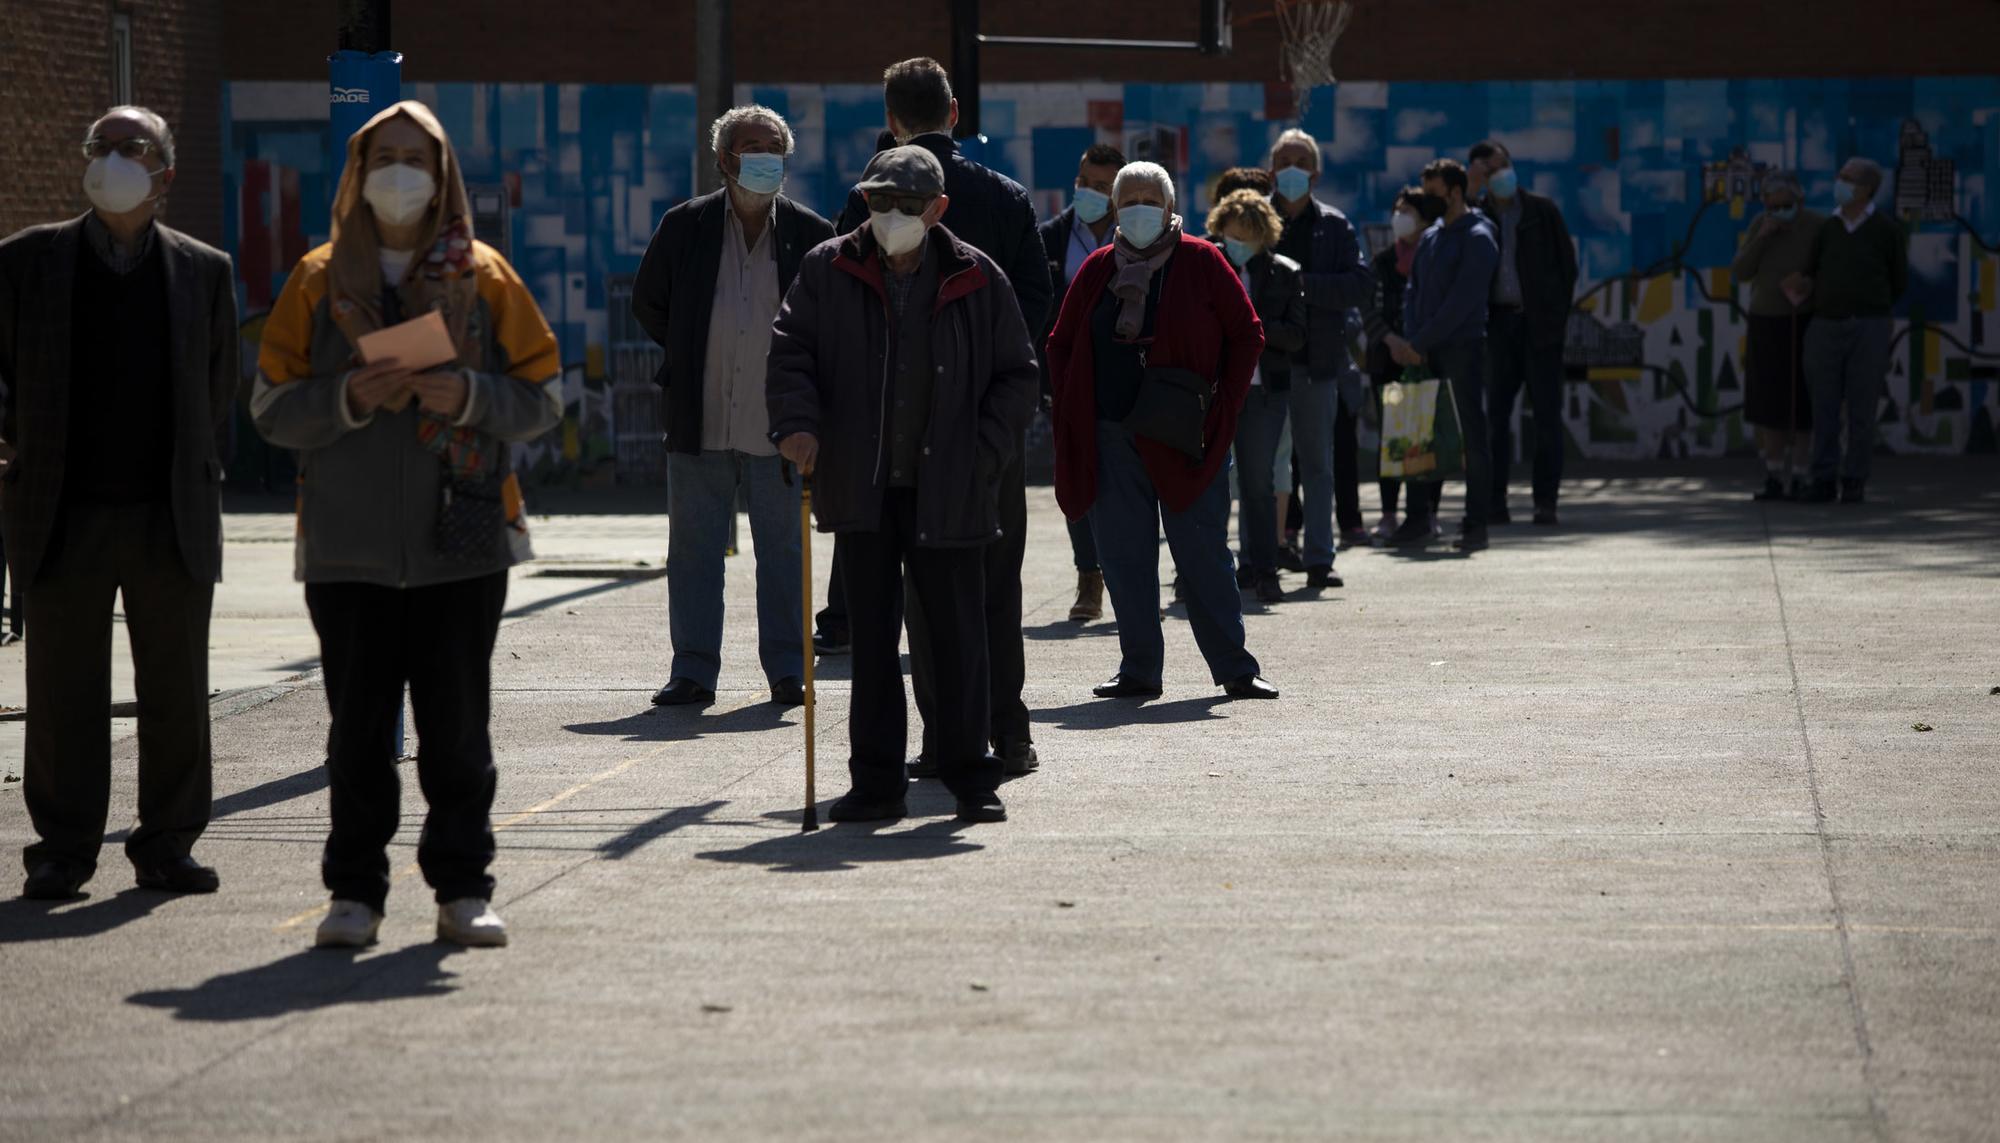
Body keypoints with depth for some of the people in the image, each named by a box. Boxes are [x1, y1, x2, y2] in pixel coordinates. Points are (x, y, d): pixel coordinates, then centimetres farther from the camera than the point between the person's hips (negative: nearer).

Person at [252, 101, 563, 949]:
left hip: (463, 537, 0)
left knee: (457, 723, 1)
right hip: (348, 544, 0)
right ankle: (355, 894, 9)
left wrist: (469, 396, -13)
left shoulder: (484, 277, 6)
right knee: (358, 726, 1)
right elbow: (271, 408, 4)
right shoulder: (318, 281, 7)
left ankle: (462, 887, 10)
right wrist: (348, 399, -14)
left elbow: (543, 397, 5)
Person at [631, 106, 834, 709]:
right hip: (700, 423, 1)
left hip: (777, 426, -1)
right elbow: (648, 303, 14)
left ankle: (787, 669, 14)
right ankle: (693, 670, 12)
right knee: (694, 548, 5)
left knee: (783, 549, 5)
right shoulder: (685, 227, 1)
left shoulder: (812, 235, -1)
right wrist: (690, 359, 11)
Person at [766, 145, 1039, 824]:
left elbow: (1016, 377, 7)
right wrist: (798, 423, -15)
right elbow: (790, 352, 3)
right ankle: (877, 783, 11)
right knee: (871, 636, 5)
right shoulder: (827, 272, 5)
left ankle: (970, 777, 12)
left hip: (948, 492, -1)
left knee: (956, 636, 2)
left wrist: (983, 456, -4)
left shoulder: (976, 281, 3)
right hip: (863, 488, 1)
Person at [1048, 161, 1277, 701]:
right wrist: (1073, 408, 6)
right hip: (1111, 435, 3)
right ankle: (1139, 670, 9)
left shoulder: (1201, 262, 1)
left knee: (1204, 554, -1)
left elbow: (1247, 334, 2)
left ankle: (1235, 669, 5)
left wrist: (1221, 408, -4)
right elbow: (1061, 345, 18)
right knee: (1124, 556, 2)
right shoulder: (1099, 269, 10)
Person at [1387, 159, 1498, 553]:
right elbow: (1413, 290, 14)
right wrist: (1409, 340, -3)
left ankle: (1476, 524, -2)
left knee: (1473, 435, -4)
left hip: (1464, 347, -7)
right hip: (1427, 352, 7)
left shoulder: (1477, 239, -8)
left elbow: (1461, 302, -15)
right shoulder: (1430, 237, 15)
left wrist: (1418, 343, -15)